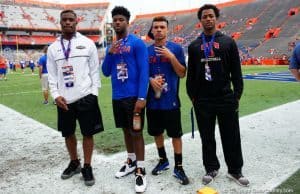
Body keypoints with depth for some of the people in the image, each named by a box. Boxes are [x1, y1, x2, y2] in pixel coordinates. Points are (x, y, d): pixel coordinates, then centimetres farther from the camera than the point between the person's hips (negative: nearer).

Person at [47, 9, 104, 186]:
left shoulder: (88, 44, 0)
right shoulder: (53, 48, 7)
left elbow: (95, 70, 0)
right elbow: (52, 75, 7)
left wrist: (94, 93, -8)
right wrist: (56, 95, -5)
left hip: (85, 97, -3)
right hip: (64, 100, 3)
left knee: (88, 133, 5)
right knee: (68, 133, 15)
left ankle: (87, 167, 21)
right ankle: (74, 163, 35)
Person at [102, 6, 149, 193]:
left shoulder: (137, 43, -7)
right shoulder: (111, 46, 12)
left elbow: (144, 71, -13)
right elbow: (106, 72, 12)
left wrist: (141, 97, -20)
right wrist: (109, 54, -5)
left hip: (133, 96, -6)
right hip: (117, 97, 6)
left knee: (136, 132, 0)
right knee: (126, 130, 16)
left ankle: (141, 170, 12)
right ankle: (131, 162, 33)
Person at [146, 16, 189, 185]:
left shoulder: (176, 48, -2)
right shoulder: (146, 51, 5)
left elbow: (182, 74, -5)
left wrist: (171, 57, -17)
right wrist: (151, 79, -10)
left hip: (171, 101, -3)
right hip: (153, 101, 3)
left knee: (176, 135, 4)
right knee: (157, 132, 15)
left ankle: (179, 167, 18)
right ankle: (163, 160, 35)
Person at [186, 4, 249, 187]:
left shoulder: (228, 42, 5)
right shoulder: (194, 45, 9)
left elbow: (236, 72, 3)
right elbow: (190, 74, 10)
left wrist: (237, 94, -2)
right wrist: (192, 96, 5)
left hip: (226, 99, -1)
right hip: (203, 101, 1)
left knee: (231, 137, 7)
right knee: (207, 138, 11)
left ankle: (235, 170, 24)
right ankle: (211, 169, 27)